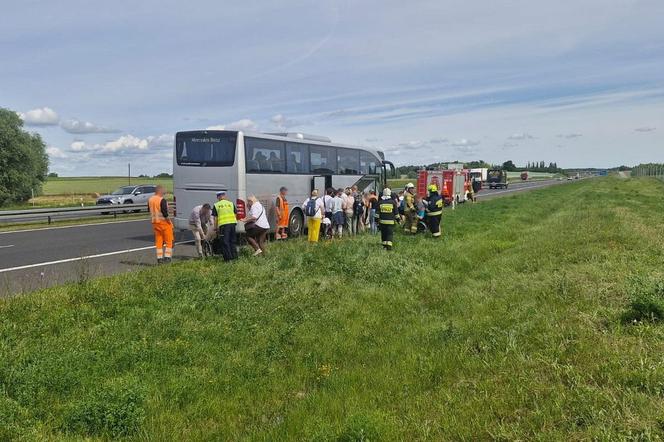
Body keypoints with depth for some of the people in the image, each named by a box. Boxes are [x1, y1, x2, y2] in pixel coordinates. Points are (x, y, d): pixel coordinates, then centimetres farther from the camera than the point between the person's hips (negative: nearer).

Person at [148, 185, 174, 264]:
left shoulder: (150, 200, 6)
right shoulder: (162, 200, -17)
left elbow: (150, 211, 14)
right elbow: (164, 212, -22)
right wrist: (169, 221, -12)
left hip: (155, 222, 7)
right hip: (164, 222, -7)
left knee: (158, 241, 12)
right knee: (169, 241, 6)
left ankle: (159, 258, 12)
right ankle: (167, 257, 3)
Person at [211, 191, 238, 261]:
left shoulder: (216, 205, 4)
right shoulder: (231, 203, 11)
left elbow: (215, 218, 3)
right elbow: (235, 214, 10)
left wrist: (216, 227, 8)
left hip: (223, 224, -3)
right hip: (232, 223, 3)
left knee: (225, 242, 2)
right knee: (233, 241, 14)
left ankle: (228, 258, 1)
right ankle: (234, 256, 16)